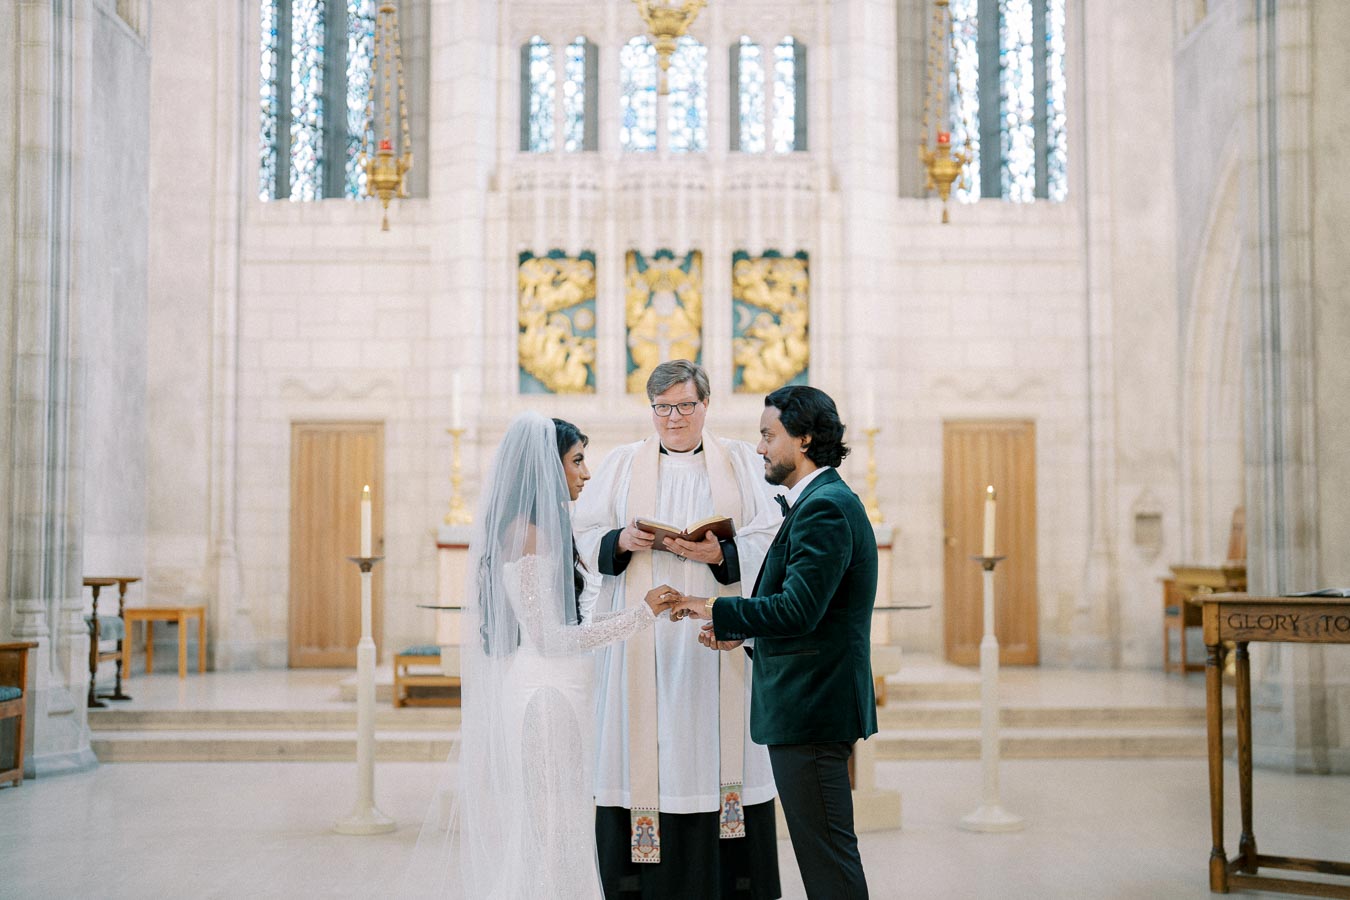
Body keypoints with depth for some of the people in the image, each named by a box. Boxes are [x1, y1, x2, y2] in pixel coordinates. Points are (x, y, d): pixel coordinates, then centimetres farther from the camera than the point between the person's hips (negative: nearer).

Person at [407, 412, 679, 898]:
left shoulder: (543, 529, 12)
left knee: (534, 835, 13)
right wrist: (639, 616, -15)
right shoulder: (527, 534, -16)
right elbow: (548, 638, -18)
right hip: (544, 696, -9)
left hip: (554, 691, 9)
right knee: (546, 832, -3)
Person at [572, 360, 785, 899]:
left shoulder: (739, 461, 9)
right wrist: (621, 541, -12)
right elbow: (584, 535, 8)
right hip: (642, 638, 1)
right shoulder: (622, 463, 12)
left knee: (716, 746, -2)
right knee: (648, 751, -3)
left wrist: (720, 553, -15)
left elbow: (769, 540, 1)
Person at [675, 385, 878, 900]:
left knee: (826, 854, -4)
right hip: (815, 703, 11)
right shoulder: (824, 501, 16)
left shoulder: (824, 508, -17)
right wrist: (742, 630, 13)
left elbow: (798, 609, -25)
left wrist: (717, 610, -15)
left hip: (811, 708, -11)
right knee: (824, 849, 16)